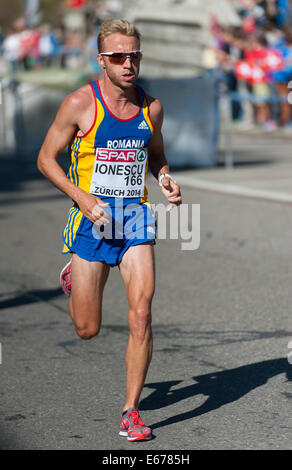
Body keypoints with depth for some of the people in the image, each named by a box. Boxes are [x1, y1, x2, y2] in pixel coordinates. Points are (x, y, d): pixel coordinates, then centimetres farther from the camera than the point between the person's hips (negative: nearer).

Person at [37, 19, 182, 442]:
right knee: (87, 330, 5)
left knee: (141, 316, -12)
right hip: (91, 220, -2)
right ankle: (72, 279, 42)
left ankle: (131, 412, 0)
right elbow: (46, 159, -3)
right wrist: (81, 197, -16)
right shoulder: (80, 104, -9)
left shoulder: (151, 108, 3)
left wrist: (167, 181, -1)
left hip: (135, 222, 2)